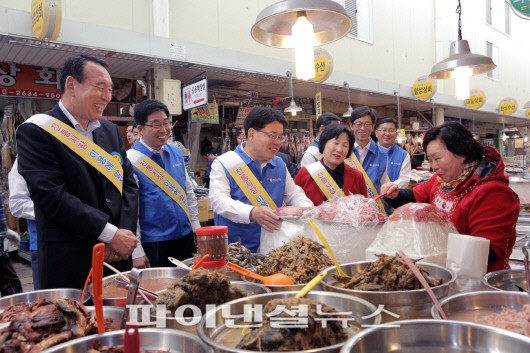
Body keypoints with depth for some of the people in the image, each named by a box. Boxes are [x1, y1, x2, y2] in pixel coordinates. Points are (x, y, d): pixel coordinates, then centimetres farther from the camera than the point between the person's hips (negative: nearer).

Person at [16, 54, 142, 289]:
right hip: (69, 262, -5)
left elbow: (128, 183, 7)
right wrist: (111, 234, -17)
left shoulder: (110, 130, 10)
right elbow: (51, 196, -17)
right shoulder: (37, 131, -8)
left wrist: (124, 233, -8)